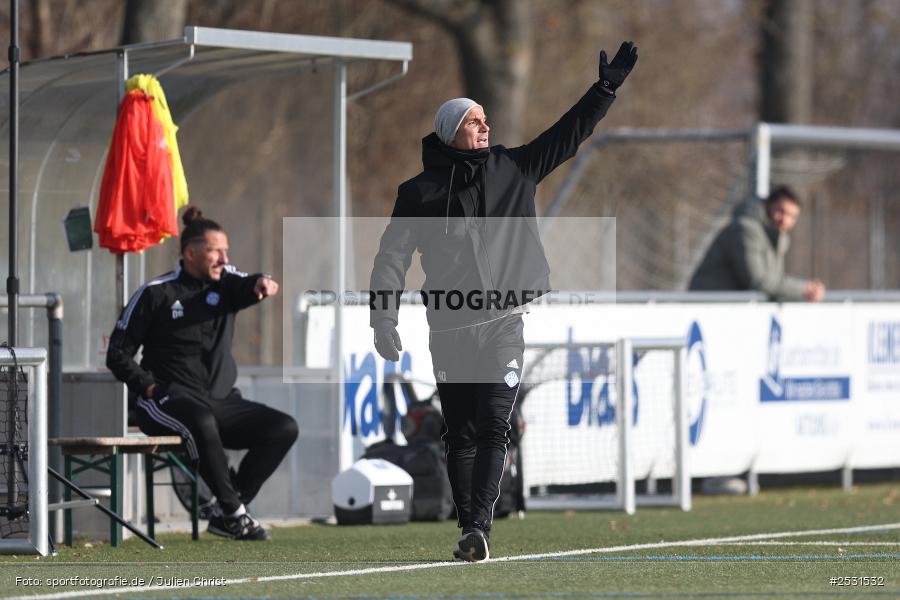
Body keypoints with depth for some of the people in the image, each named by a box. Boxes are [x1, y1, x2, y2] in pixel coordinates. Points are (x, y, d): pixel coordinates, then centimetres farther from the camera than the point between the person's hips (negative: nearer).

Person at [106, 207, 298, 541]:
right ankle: (235, 512, -27)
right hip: (170, 400, -6)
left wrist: (263, 284, -36)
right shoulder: (155, 295, -1)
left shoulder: (226, 282, 11)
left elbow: (248, 287, -12)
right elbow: (118, 354, 1)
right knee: (201, 420, -39)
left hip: (221, 402, 6)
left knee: (283, 428, -12)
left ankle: (225, 517, -12)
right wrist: (150, 388, -13)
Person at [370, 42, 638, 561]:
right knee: (461, 435, 4)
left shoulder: (512, 169, 10)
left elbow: (569, 134, 10)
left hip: (504, 324, 1)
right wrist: (383, 318, -11)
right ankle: (471, 531, 8)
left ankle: (480, 525, -18)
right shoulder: (420, 192, 3)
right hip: (450, 330, -1)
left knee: (493, 426, -12)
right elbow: (393, 256, -1)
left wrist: (608, 88, 2)